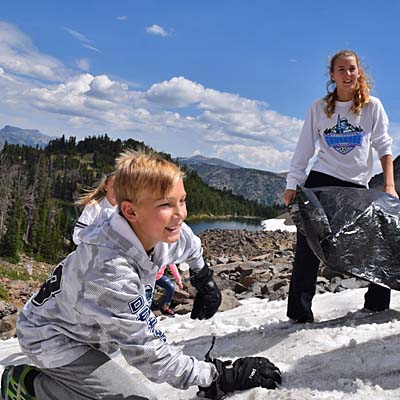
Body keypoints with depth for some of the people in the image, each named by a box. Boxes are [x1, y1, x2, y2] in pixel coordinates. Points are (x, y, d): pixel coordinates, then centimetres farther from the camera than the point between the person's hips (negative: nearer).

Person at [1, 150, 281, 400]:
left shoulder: (165, 231, -15)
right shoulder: (111, 270, -37)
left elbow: (192, 246, 12)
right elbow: (148, 354, -30)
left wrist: (205, 283, 19)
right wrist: (219, 377, -25)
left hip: (88, 327, 9)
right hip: (54, 339, -9)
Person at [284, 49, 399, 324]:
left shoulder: (372, 106, 3)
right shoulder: (319, 108, 4)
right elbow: (304, 150, 5)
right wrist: (292, 185, -2)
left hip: (357, 185, 1)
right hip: (320, 182, 0)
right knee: (308, 247, -6)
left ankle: (378, 305, 20)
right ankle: (300, 311, 0)